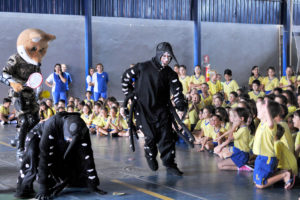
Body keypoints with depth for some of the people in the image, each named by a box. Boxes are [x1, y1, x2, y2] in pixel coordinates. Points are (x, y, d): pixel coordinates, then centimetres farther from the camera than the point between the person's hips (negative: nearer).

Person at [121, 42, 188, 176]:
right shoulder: (143, 68, -4)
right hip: (143, 108, -3)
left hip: (162, 109, 3)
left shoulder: (170, 74, 3)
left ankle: (169, 164, 3)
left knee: (167, 136, -4)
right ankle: (151, 157, 24)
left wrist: (180, 102, -26)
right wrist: (129, 95, 6)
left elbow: (176, 89, -7)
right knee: (151, 136, -4)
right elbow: (125, 77, 7)